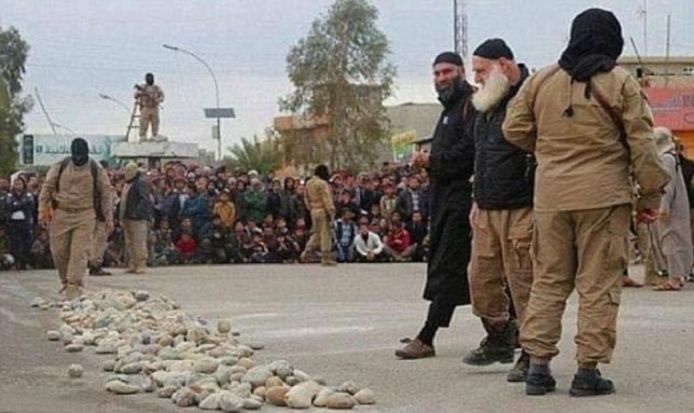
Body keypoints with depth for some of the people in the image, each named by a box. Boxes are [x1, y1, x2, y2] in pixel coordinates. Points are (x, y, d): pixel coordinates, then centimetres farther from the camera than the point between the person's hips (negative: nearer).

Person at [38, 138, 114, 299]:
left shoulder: (96, 170, -2)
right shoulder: (60, 167, 1)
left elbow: (106, 194, 3)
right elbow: (47, 188, 7)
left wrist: (109, 218, 0)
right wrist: (43, 210, 1)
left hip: (85, 216, -2)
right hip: (61, 214, 2)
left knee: (79, 252, -9)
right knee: (59, 251, 5)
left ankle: (73, 286, -9)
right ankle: (66, 281, 25)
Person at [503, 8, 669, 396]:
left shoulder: (541, 80, 8)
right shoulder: (620, 82, -3)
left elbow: (514, 128, 11)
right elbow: (642, 143, -3)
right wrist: (651, 194, 4)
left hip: (550, 196, 4)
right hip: (603, 195, -4)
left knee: (548, 280, 12)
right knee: (599, 284, 3)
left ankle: (538, 363, 10)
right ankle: (589, 370, 3)